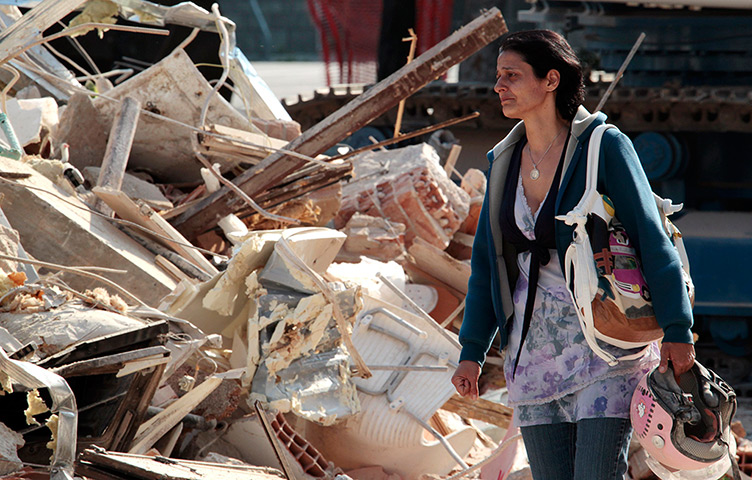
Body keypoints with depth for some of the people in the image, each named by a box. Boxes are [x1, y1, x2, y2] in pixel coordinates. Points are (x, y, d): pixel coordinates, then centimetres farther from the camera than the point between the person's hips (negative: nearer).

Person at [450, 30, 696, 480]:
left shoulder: (605, 146, -8)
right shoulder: (505, 160, 10)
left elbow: (653, 239, -9)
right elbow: (487, 261, 15)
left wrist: (676, 331, -14)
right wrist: (472, 352, 11)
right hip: (535, 345, 6)